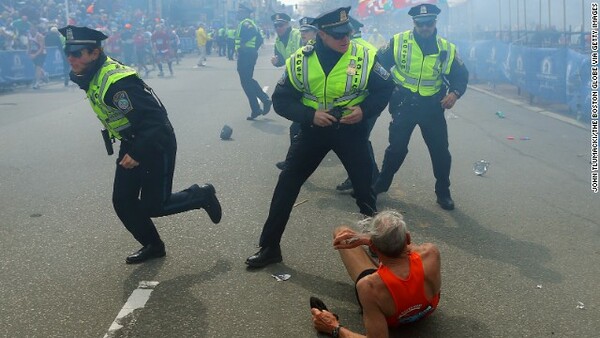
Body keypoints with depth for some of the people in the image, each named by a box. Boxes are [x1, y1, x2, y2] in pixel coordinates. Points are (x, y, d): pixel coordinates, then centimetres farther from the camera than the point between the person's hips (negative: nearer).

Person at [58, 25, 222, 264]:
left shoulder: (117, 82, -29)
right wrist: (130, 150, 19)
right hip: (131, 145, 9)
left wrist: (137, 153, -30)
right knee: (123, 202, 8)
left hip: (157, 144, -9)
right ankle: (153, 246, 26)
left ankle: (201, 195, 20)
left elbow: (155, 117, -31)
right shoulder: (90, 77, 1)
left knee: (152, 206, -2)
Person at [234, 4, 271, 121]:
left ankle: (255, 110, -3)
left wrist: (243, 42, -24)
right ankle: (265, 99, 14)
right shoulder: (251, 24, 20)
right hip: (251, 53, 10)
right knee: (249, 81, 19)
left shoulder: (244, 23, -10)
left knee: (246, 82, -5)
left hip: (245, 54, -10)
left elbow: (252, 31, -32)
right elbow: (260, 39, 23)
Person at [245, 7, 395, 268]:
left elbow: (385, 89, 0)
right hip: (313, 128, 1)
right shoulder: (300, 61, -12)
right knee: (286, 186, 1)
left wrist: (365, 110, -17)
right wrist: (310, 115, -21)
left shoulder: (365, 57, -13)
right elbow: (281, 100, -6)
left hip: (351, 130, -1)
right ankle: (269, 247, 14)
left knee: (364, 188, 6)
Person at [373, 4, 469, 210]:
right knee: (397, 148, 6)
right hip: (404, 104, -1)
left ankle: (443, 193, 22)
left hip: (432, 107, 1)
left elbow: (461, 75, 6)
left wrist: (455, 93, -13)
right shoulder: (398, 42, -6)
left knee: (440, 151, 4)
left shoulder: (447, 49, -2)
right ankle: (380, 184, 27)